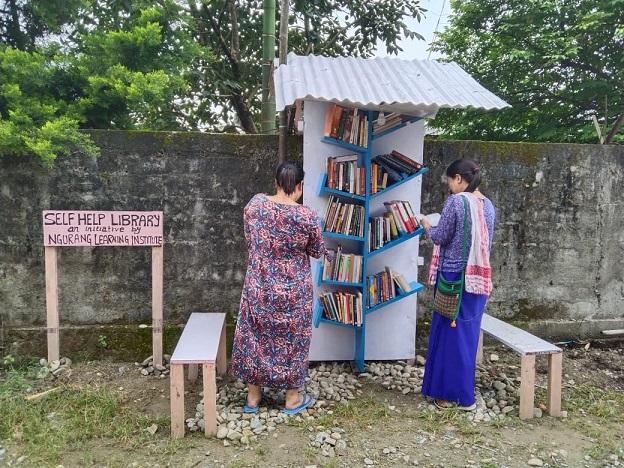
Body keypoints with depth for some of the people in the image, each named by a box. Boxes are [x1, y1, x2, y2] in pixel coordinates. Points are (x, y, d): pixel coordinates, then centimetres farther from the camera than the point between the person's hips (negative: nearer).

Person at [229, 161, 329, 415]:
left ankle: (253, 397, 32)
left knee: (255, 337, 17)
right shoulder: (307, 217, -19)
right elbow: (318, 252, -2)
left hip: (258, 288, 3)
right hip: (293, 291, -3)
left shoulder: (254, 204, -9)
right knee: (291, 339, 15)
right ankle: (292, 399, 31)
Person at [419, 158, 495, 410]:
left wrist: (426, 224, 8)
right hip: (479, 279, 7)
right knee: (468, 334, 15)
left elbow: (440, 237, -10)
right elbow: (486, 244, 14)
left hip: (454, 277, -7)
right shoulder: (488, 205, 9)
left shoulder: (456, 201, -14)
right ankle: (465, 393, 26)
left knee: (449, 333, 4)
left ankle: (449, 393, 14)